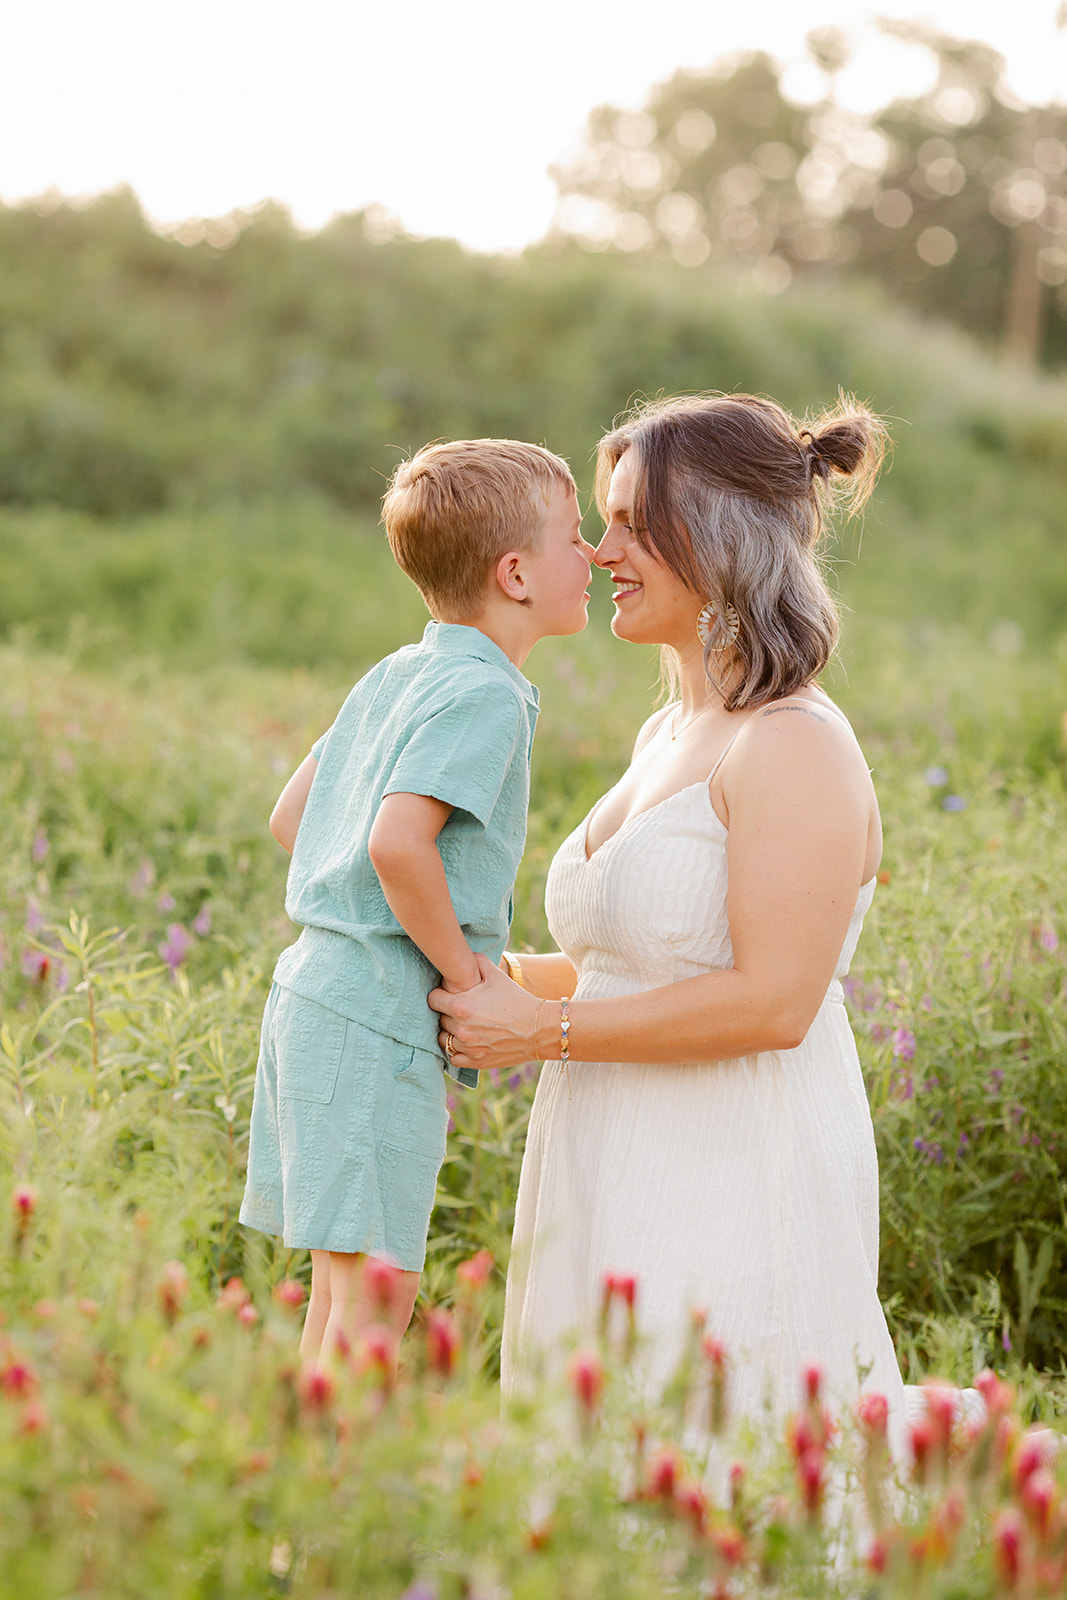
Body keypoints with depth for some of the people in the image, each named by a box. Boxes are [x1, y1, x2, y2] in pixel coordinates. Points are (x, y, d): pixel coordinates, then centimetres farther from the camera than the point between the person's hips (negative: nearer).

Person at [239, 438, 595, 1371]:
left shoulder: (394, 678, 15)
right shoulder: (484, 694, -13)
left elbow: (291, 819, 20)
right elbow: (396, 842, -26)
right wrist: (465, 971, -14)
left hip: (321, 988, 10)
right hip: (378, 1019, -10)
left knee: (342, 1286, 15)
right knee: (377, 1290, -7)